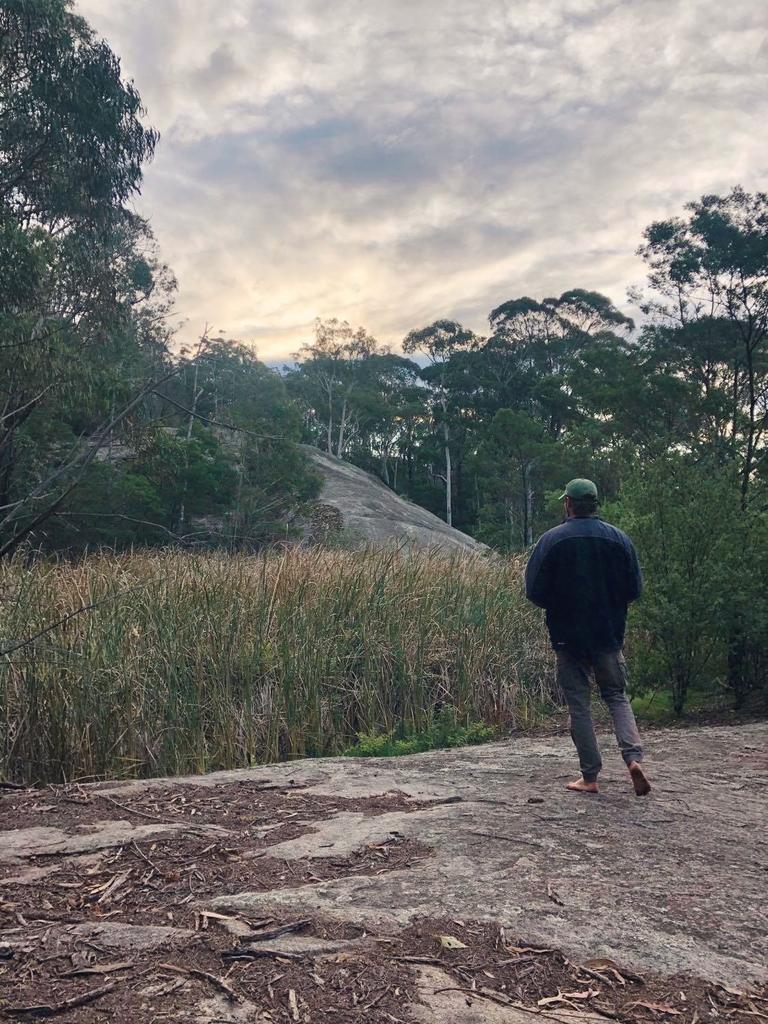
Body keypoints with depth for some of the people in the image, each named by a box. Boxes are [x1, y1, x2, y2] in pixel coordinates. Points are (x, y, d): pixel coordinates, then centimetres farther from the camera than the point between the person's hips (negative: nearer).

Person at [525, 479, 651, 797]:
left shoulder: (551, 540, -9)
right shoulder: (619, 539, -1)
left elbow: (534, 591, -9)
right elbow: (635, 589, 2)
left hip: (568, 636, -2)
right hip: (609, 634, 2)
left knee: (578, 704, 7)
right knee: (617, 696, 15)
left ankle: (590, 776, 10)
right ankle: (634, 757, -5)